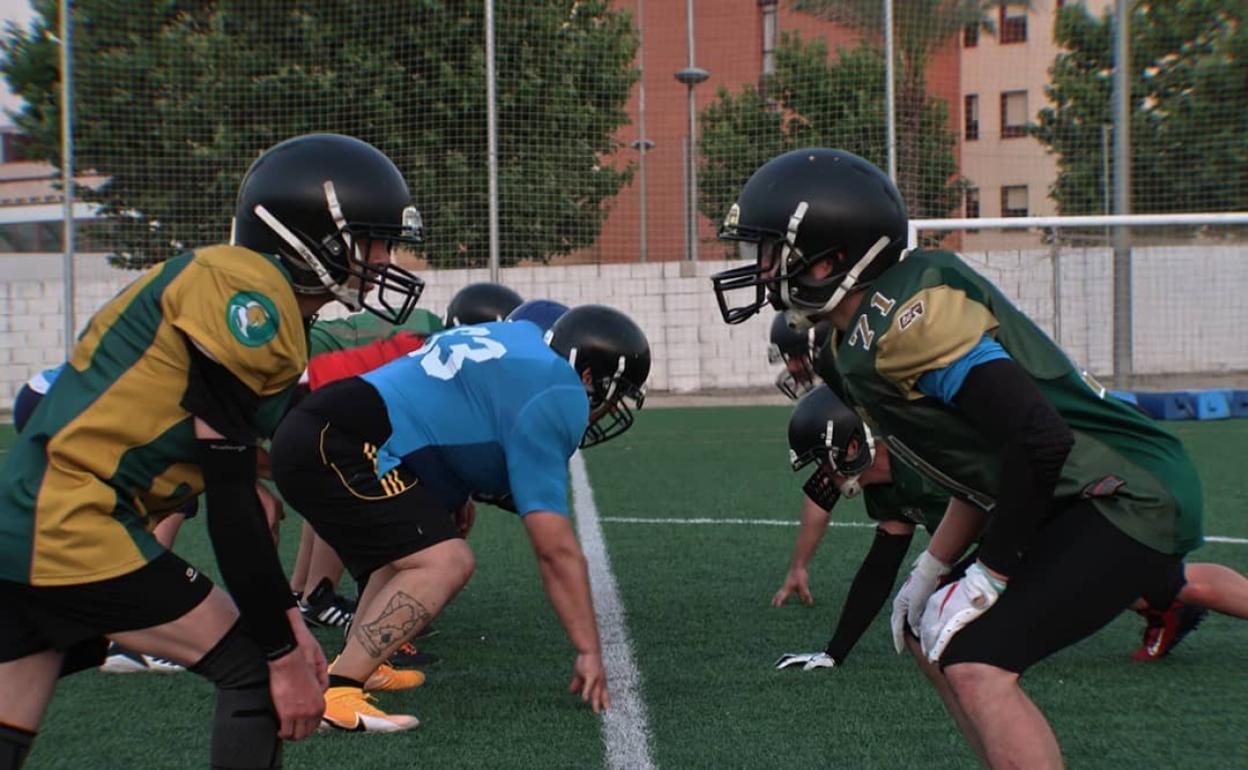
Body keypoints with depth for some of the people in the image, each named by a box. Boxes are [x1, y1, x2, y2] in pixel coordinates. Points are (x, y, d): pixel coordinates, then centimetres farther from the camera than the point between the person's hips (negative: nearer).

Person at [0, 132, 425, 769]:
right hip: (74, 529, -10)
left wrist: (285, 620, 15)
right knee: (255, 669, -2)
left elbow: (239, 485, 17)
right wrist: (284, 655, -11)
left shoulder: (255, 299, 15)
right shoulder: (243, 294, -14)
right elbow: (228, 501, -16)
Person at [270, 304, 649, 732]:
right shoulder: (557, 399, -8)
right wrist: (589, 651, -2)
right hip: (335, 449, -10)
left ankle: (355, 664, 19)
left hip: (306, 429, 10)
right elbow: (556, 550, -8)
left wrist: (452, 493, 27)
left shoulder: (518, 335, 18)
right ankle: (332, 694, -22)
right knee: (444, 564, -16)